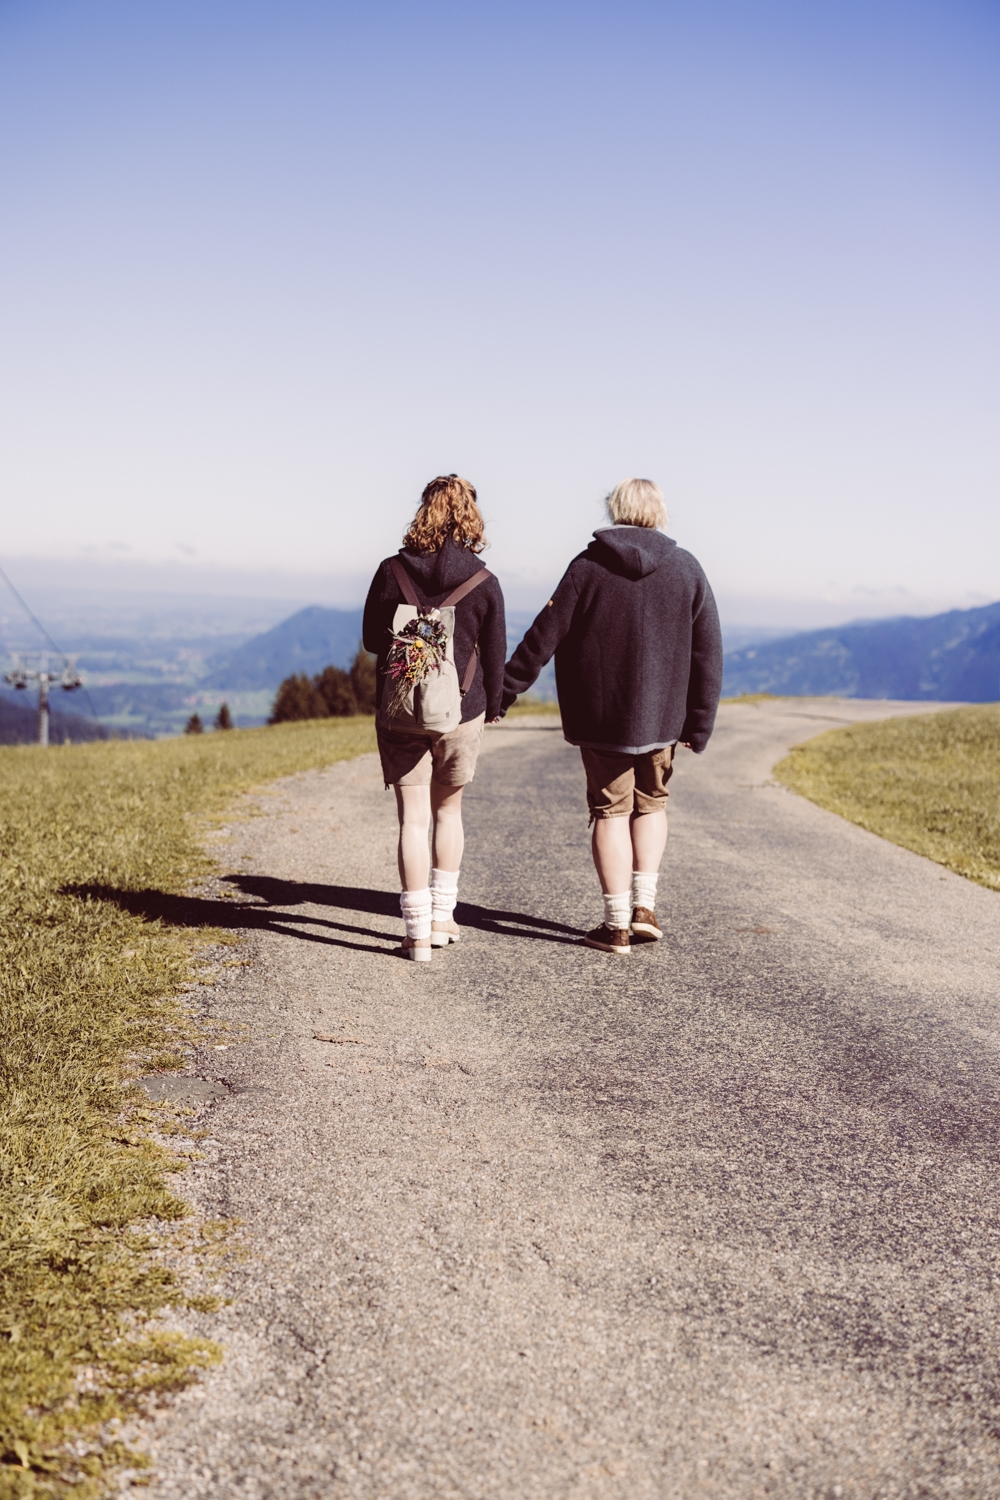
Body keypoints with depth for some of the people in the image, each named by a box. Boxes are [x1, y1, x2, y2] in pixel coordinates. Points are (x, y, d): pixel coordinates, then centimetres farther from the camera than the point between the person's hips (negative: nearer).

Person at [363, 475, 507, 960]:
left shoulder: (392, 572, -7)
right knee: (449, 810, 19)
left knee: (413, 819, 2)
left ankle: (418, 932, 0)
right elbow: (495, 654, 1)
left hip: (400, 713, -1)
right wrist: (492, 706, 18)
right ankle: (441, 916, 23)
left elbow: (372, 639, 3)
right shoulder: (483, 582, -6)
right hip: (462, 713, 1)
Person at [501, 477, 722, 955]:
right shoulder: (686, 569, 1)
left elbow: (545, 636, -7)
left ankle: (616, 924, 7)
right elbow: (708, 652, 1)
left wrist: (504, 691, 1)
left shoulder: (588, 566, -6)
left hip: (601, 716, -2)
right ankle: (645, 904, 11)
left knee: (611, 811, 7)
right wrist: (699, 723, 6)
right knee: (650, 803, 20)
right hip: (663, 716, 2)